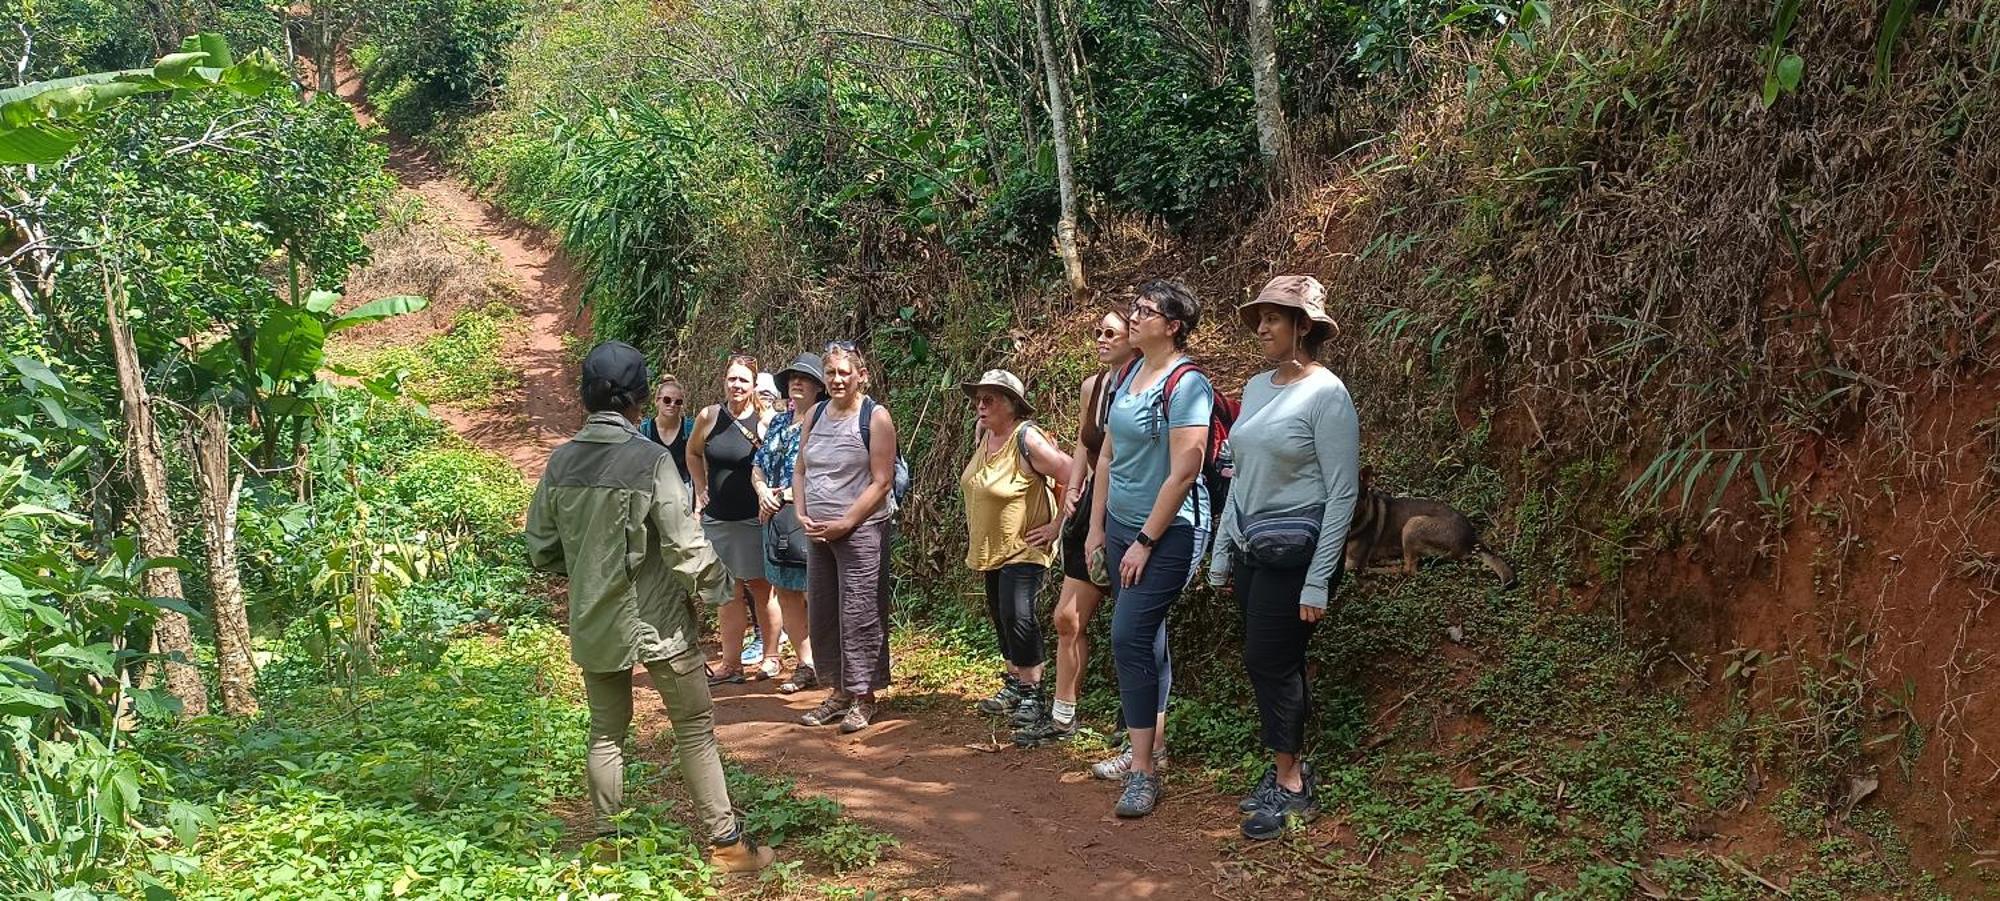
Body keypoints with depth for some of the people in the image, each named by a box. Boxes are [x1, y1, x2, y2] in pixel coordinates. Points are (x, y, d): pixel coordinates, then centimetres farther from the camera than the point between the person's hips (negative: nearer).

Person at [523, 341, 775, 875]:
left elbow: (541, 550, 5)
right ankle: (725, 842, 13)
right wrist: (716, 581, 1)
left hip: (593, 621, 5)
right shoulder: (650, 459, -18)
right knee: (695, 730, 7)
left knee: (606, 732, 17)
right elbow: (684, 547, -18)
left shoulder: (561, 462, -2)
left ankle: (607, 840, 25)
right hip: (656, 619, -5)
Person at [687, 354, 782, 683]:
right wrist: (701, 490, 12)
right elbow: (693, 452, 18)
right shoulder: (709, 416, 0)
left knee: (760, 587, 5)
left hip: (754, 517, -3)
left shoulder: (766, 420, -10)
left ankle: (771, 656, 20)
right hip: (717, 517, 3)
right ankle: (731, 662, 15)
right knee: (727, 591, 9)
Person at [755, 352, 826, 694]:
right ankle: (806, 665, 17)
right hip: (777, 518, 8)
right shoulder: (779, 422, 17)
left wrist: (789, 494, -14)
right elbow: (759, 466, 19)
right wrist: (763, 492, -2)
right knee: (785, 592, 9)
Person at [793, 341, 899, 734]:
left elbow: (881, 481, -11)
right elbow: (800, 471, 16)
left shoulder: (875, 417, -7)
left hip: (860, 529, -6)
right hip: (818, 532, 6)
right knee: (821, 612, 10)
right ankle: (839, 691, 22)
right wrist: (802, 514, 0)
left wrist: (845, 523, -15)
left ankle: (864, 697, 5)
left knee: (859, 613, -5)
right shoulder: (815, 415, 11)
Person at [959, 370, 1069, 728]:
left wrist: (1058, 526, -19)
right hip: (992, 548, 9)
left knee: (1017, 615, -18)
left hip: (1022, 548, -9)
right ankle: (1014, 684, 28)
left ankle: (1033, 694, -8)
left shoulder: (1028, 440, -21)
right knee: (1000, 615, 15)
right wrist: (976, 539, 18)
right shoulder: (985, 435, 4)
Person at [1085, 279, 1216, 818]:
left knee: (1129, 638, -13)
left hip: (1167, 531, -8)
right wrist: (1097, 526, 12)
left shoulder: (1186, 385, -16)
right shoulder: (1127, 375, 8)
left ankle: (1143, 773, -7)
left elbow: (1183, 473, -20)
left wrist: (1146, 542, -18)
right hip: (1122, 525, 8)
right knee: (1145, 637, 15)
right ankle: (1149, 745, 27)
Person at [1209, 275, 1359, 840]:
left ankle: (1292, 788, 7)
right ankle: (1288, 773, 22)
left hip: (1295, 552, -7)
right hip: (1252, 550, 7)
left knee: (1269, 661, -5)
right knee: (1278, 664, 11)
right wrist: (1222, 554, 16)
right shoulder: (1257, 387, 10)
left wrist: (1318, 582, -16)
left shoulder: (1326, 395, -12)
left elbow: (1343, 493, -14)